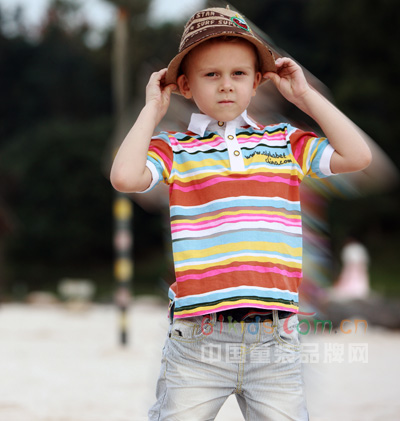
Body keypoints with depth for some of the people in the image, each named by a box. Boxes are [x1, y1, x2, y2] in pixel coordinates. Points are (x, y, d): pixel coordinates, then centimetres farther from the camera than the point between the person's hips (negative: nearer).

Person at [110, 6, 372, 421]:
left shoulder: (284, 142, 13)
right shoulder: (174, 149, 5)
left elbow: (357, 156, 2)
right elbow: (125, 177, -14)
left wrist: (305, 96, 7)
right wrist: (152, 110, 0)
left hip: (274, 341, 2)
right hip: (196, 342, -2)